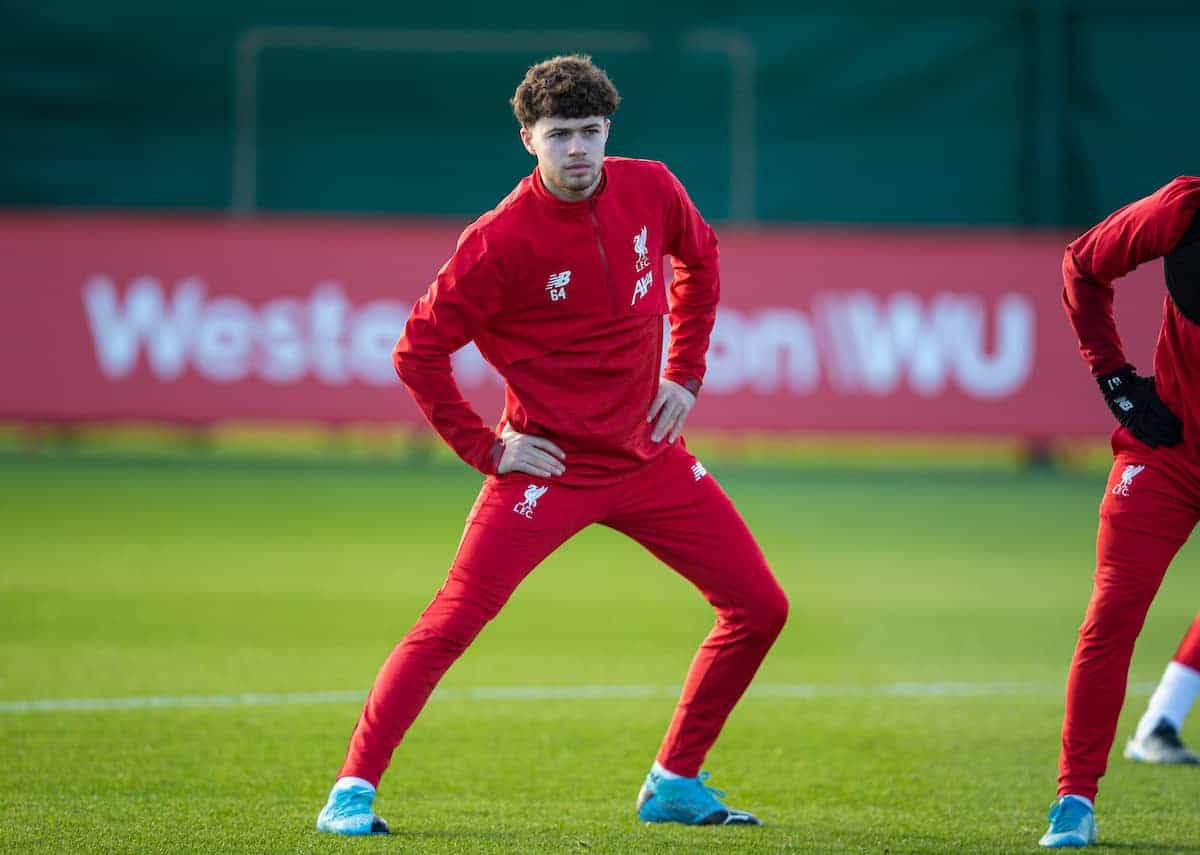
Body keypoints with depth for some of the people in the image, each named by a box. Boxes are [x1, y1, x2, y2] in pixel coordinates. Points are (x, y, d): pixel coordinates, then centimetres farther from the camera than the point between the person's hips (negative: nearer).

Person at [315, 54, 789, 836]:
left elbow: (700, 258, 20)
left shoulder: (650, 191, -3)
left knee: (760, 609, 4)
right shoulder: (500, 241, -18)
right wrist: (485, 447, -12)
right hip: (548, 464, -6)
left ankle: (674, 785, 17)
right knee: (452, 622, -17)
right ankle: (353, 791, -11)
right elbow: (419, 351, -11)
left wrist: (685, 373, 12)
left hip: (649, 454, 6)